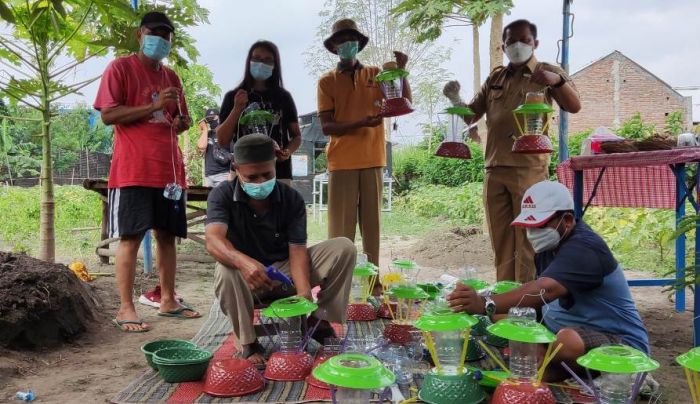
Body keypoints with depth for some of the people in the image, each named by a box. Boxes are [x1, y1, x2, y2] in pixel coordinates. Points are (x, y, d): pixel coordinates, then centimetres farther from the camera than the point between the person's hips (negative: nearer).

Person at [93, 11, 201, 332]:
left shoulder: (171, 77, 20)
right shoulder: (120, 68, 1)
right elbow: (107, 114, -8)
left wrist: (183, 122, 5)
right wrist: (153, 106, -15)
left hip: (169, 170, 7)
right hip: (133, 170, -6)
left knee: (167, 235, 8)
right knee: (131, 238, -6)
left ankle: (168, 301, 18)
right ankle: (125, 309, 0)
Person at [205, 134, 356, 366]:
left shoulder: (292, 199, -9)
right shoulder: (222, 196, -15)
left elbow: (297, 249, -16)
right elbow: (213, 241, -33)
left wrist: (304, 291, -35)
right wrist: (244, 262, -54)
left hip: (284, 271, 2)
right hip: (246, 277, -2)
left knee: (343, 248, -15)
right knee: (226, 272, -39)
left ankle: (320, 320, -5)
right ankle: (247, 342, -15)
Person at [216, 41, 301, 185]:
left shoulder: (283, 97, 11)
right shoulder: (233, 96, 9)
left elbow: (297, 135, 15)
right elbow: (222, 141, 5)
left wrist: (288, 152, -7)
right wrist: (237, 109, -8)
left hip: (279, 174, 1)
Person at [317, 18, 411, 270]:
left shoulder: (376, 75, 11)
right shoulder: (327, 82, 5)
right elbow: (326, 126, -3)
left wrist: (401, 71, -9)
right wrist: (360, 123, -17)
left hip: (372, 160, 2)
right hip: (342, 162, -2)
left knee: (372, 223, 6)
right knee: (341, 227, -2)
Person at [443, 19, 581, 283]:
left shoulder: (546, 73, 6)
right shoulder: (495, 78, 19)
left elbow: (574, 106, -8)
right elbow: (469, 116, 20)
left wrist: (558, 81, -28)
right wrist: (454, 99, -1)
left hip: (529, 169, -5)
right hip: (494, 170, 5)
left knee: (527, 242, -6)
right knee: (501, 244, 9)